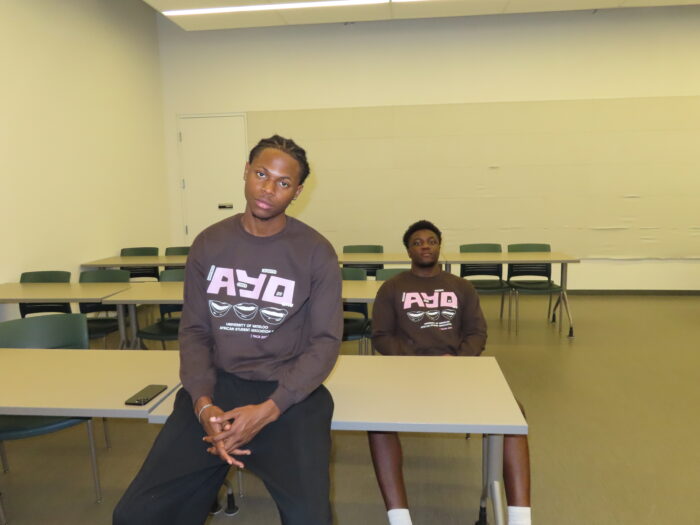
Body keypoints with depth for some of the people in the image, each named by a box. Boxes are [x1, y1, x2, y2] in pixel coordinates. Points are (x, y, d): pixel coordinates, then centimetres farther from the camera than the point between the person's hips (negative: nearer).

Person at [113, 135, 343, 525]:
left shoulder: (316, 253, -6)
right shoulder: (209, 244, 4)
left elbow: (325, 342, -6)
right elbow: (195, 331, 5)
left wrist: (268, 410, -18)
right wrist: (203, 403, -12)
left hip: (289, 392, -2)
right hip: (217, 384, 3)